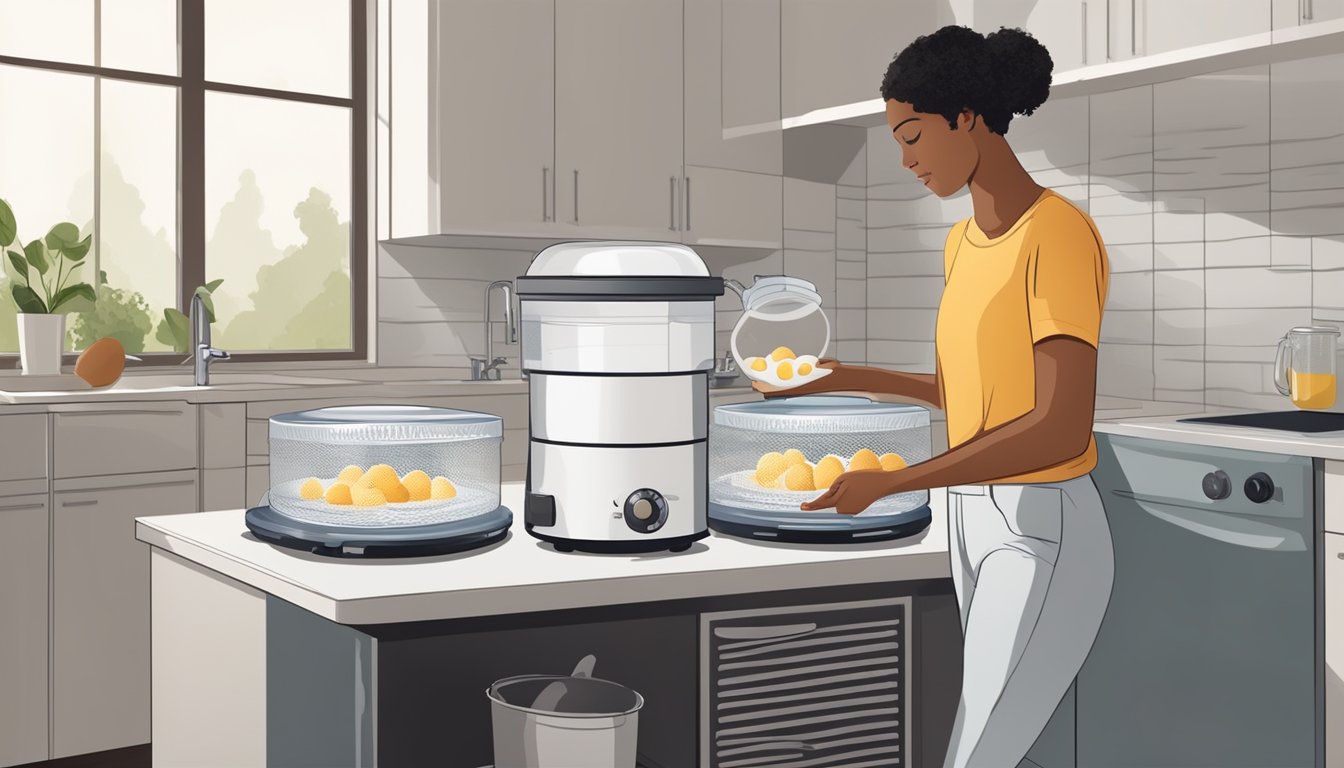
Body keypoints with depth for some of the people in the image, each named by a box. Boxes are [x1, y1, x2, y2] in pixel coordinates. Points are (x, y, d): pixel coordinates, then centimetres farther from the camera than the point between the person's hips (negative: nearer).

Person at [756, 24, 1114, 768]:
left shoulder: (1064, 236, -22)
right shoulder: (965, 243, 9)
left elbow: (1064, 430, -28)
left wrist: (887, 483, -27)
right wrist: (846, 379, 17)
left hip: (1047, 544, -10)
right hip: (980, 525, 10)